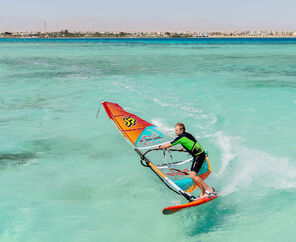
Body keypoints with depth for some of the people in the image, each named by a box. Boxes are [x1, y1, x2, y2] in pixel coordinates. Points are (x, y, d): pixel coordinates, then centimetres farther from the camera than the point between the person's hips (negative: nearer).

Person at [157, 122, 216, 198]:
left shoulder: (181, 137, -14)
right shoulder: (186, 135, 15)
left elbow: (169, 145, -11)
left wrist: (159, 147, 4)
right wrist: (182, 148, 50)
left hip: (199, 155, -10)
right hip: (197, 156, 10)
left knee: (192, 175, -19)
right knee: (192, 175, 8)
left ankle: (210, 190, -15)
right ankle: (203, 192, 9)